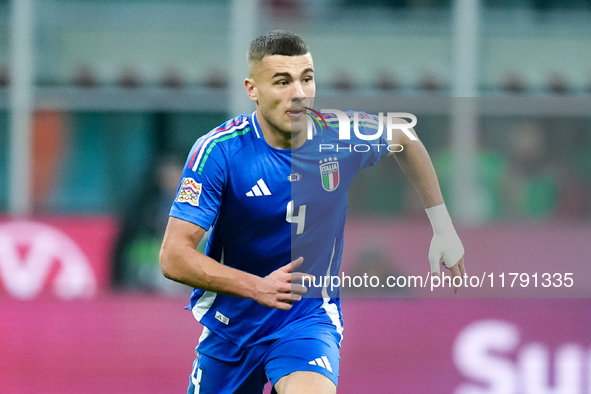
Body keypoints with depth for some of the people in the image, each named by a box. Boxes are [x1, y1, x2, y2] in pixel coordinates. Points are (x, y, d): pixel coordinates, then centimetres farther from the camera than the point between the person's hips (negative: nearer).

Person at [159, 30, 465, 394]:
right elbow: (174, 257, -21)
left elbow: (405, 140, 13)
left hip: (310, 318, -1)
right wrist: (257, 287, -31)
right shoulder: (219, 151, -19)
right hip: (230, 321, 1)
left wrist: (443, 226, 11)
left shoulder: (342, 136, -11)